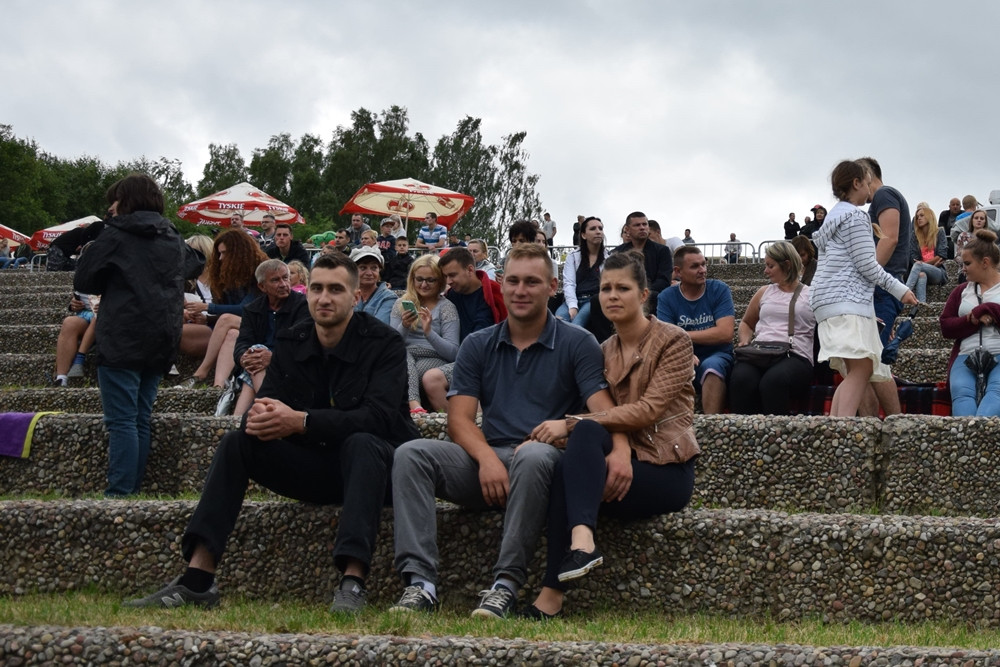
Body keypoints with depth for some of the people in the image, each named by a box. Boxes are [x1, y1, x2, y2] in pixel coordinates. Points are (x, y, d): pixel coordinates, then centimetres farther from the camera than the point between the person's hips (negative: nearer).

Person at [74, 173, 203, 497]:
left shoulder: (116, 235, -4)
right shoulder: (173, 239, 16)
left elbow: (83, 282, 2)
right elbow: (195, 264, 38)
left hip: (123, 340, -7)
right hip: (161, 342, 7)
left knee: (121, 421, -10)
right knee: (140, 420, 9)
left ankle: (119, 494, -16)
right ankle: (132, 490, 7)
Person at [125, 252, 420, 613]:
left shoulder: (383, 342, -12)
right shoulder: (290, 343, 4)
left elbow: (379, 416, -25)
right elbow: (267, 401, -3)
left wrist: (300, 421, -35)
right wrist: (259, 417, -31)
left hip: (369, 462, -5)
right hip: (313, 466, 5)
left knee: (361, 444, -37)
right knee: (236, 442, -14)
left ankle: (353, 582, -47)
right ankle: (197, 579, -23)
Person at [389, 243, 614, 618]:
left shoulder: (577, 344, 7)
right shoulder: (478, 346, 16)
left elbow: (604, 413, -6)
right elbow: (460, 418, 5)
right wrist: (486, 458, -16)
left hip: (545, 461, -3)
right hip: (487, 463, 4)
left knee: (533, 455, -39)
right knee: (411, 454, -22)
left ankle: (506, 586, -35)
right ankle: (419, 582, -33)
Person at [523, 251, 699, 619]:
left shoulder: (672, 341, -2)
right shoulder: (604, 352, 16)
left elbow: (649, 409, -15)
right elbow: (608, 415, 5)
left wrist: (570, 424, -21)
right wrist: (617, 450, -20)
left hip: (667, 471, -5)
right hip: (623, 458, 5)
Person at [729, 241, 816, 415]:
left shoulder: (811, 295, 16)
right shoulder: (764, 293, 29)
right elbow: (746, 323, 38)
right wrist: (745, 341, 18)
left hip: (795, 357, -3)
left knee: (773, 380, -41)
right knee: (741, 379, -35)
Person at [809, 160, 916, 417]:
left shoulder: (835, 215, 26)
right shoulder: (856, 217, -4)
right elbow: (867, 265, -9)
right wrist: (900, 290, -1)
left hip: (829, 302, 11)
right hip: (847, 302, -11)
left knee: (856, 371, 5)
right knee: (862, 367, -22)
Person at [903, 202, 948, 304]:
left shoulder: (939, 233, 12)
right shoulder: (915, 236, 16)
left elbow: (942, 255, 1)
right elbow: (913, 258, 7)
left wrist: (923, 263, -3)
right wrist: (933, 262, -6)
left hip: (939, 273, -1)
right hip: (922, 270, 1)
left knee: (918, 266, -34)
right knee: (921, 275, -38)